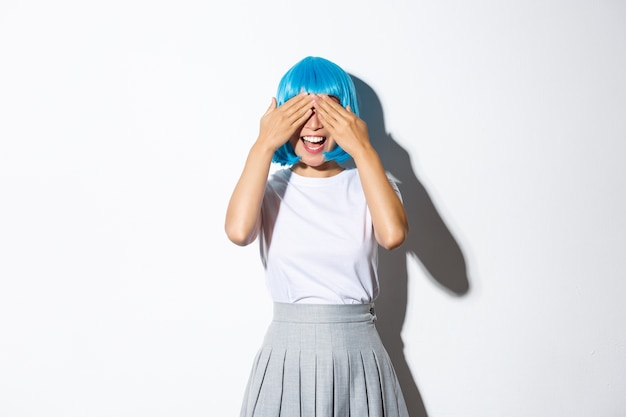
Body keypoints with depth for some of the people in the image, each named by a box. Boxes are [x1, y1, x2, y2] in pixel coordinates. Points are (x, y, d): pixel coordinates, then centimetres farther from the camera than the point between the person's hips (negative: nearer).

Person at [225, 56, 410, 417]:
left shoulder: (368, 183, 1)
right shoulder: (271, 187, 0)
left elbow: (393, 234, -21)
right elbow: (238, 231, -22)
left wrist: (363, 150, -16)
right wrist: (263, 146, -16)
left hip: (358, 356, 1)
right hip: (288, 355, 0)